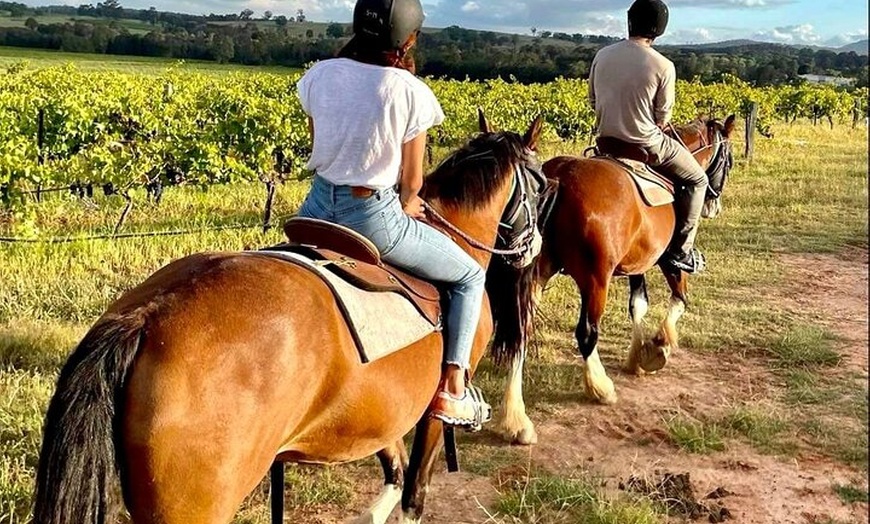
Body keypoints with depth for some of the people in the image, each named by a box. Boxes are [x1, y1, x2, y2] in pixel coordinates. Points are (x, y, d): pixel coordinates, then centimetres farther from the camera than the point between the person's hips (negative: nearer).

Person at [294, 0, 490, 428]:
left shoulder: (321, 74, 0)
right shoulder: (410, 91, -12)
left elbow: (320, 146, 11)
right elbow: (411, 180, -5)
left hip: (318, 207, 5)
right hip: (375, 217, -4)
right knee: (470, 277, 17)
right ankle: (451, 389, 10)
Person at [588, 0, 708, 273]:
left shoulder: (602, 55, -4)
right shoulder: (664, 66, -16)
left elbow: (593, 100, 7)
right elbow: (662, 118, -8)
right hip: (646, 145, -5)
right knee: (697, 180, 16)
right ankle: (680, 250, 11)